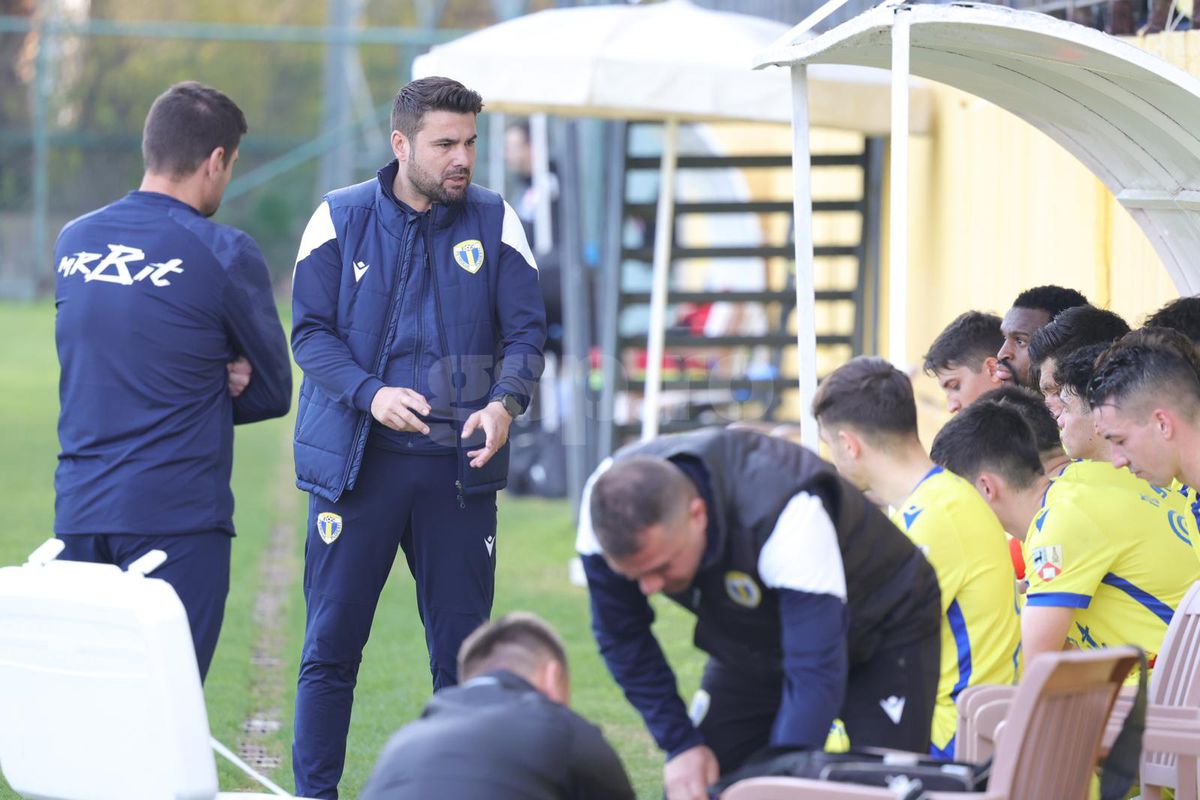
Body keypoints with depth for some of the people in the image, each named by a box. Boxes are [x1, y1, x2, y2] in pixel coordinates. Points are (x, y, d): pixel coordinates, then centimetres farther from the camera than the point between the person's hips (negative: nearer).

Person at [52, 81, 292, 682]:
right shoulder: (224, 255, -7)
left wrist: (217, 379, 5)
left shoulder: (72, 243, 10)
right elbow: (273, 391, 2)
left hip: (78, 513, 5)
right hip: (178, 518, -5)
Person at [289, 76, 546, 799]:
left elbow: (526, 330, 3)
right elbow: (311, 330, -1)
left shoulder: (496, 223, 6)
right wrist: (371, 394, -18)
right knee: (331, 645, -1)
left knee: (463, 651, 3)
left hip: (458, 467, 1)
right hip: (356, 462, -1)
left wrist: (506, 401, -17)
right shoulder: (340, 220, 2)